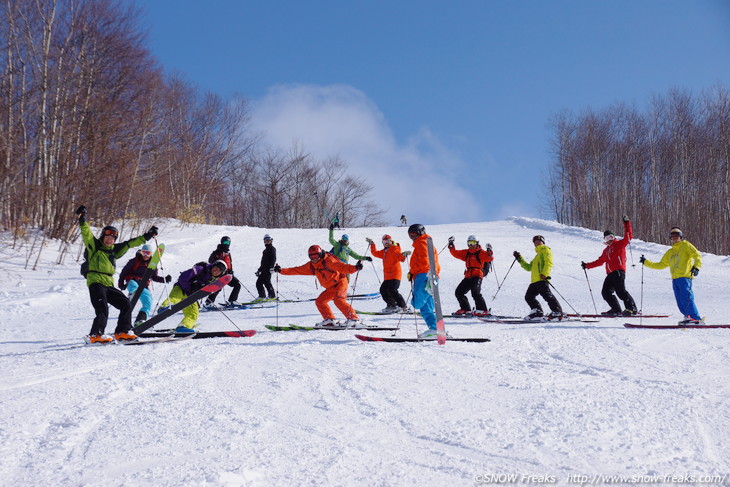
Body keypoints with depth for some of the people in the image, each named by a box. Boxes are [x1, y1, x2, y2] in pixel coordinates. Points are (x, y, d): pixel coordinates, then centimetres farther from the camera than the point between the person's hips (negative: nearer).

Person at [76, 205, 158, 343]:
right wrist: (82, 220, -18)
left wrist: (146, 236, 27)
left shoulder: (114, 249, 19)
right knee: (102, 309, -21)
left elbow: (130, 243, 24)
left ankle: (122, 332, 11)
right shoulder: (95, 246, 4)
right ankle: (95, 335, -25)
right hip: (96, 282, -7)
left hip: (109, 284, 7)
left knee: (125, 304, 6)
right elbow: (87, 234, -8)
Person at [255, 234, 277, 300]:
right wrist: (259, 270, 27)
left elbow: (273, 259, -15)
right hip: (264, 269, 9)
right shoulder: (266, 250, 23)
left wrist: (271, 267, -27)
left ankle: (272, 296, -7)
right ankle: (262, 295, 10)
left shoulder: (272, 248, -4)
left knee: (266, 282, -14)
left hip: (268, 269, -9)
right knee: (258, 282, 6)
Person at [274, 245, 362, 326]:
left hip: (340, 282, -8)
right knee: (319, 301, 1)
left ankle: (354, 319, -24)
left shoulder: (328, 261, -19)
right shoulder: (311, 266, 3)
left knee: (339, 300, -27)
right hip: (331, 288, 8)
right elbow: (298, 270, 6)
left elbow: (342, 267, -30)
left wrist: (355, 268, -46)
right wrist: (281, 270, 1)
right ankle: (329, 320, 1)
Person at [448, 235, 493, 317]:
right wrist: (451, 246, 14)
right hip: (468, 276, 8)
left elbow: (490, 258, -13)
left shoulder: (480, 253, -1)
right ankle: (465, 309, 21)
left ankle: (483, 310, -20)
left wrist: (489, 251, -30)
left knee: (475, 293, -23)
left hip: (477, 276, -8)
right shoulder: (466, 253, 18)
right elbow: (456, 253, 22)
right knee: (459, 292, 9)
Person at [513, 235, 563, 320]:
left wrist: (544, 274, -24)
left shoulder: (546, 250, 7)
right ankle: (537, 312, 5)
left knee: (547, 295, -16)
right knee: (529, 296, 4)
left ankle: (557, 312, -15)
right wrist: (520, 259, 28)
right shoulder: (538, 255, 35)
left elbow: (548, 263, -10)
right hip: (535, 281, 10)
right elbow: (529, 267, 34)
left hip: (542, 279, -10)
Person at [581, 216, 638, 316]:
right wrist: (587, 265, 29)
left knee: (620, 291, -18)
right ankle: (616, 310, 5)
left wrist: (626, 223, -15)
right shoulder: (606, 250, 26)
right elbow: (599, 261, 31)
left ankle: (632, 308, -16)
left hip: (619, 272, -8)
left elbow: (629, 236, -8)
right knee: (606, 292, 2)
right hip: (610, 274, 8)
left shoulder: (620, 244, 6)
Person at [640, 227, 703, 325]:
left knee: (686, 298, -18)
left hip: (685, 277, -6)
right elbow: (661, 265, 31)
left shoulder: (686, 245, 10)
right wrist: (646, 262, 29)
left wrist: (696, 267, -18)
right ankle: (688, 317, -1)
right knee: (680, 302, -4)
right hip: (675, 279, 6)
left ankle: (696, 319, -21)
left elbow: (697, 256, -1)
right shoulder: (670, 252, 27)